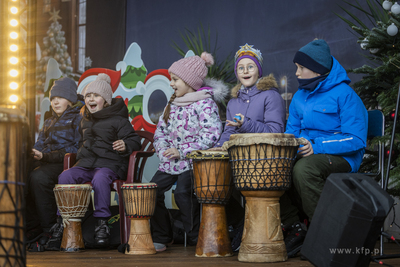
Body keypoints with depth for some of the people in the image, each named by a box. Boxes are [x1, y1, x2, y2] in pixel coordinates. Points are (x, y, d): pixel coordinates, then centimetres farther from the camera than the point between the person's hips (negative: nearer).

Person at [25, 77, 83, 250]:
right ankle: (32, 228, -22)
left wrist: (47, 156, -16)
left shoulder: (78, 119, 4)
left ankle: (49, 228, -26)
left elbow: (77, 149, -9)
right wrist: (33, 153, -3)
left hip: (65, 164, -7)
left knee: (38, 177, -35)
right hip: (45, 163, 7)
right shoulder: (49, 122, 30)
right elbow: (39, 145, 22)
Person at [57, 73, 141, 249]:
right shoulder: (85, 120, 24)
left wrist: (126, 145, -24)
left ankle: (102, 223, -35)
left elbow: (134, 140, -3)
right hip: (85, 164, 6)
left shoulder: (117, 120, 3)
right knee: (65, 177, -24)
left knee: (100, 179, -40)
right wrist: (81, 155, 24)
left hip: (110, 164, -6)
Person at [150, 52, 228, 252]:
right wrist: (164, 150, -3)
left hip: (193, 162, -7)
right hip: (170, 162, 7)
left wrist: (183, 152, -19)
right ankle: (161, 237, 7)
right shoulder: (173, 104, 16)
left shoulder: (205, 103, -8)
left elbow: (211, 135, -17)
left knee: (183, 192, -25)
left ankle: (196, 237, -7)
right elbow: (160, 131, 19)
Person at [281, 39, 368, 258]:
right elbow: (291, 132, 19)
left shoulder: (344, 94, -9)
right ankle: (294, 228, -9)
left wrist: (317, 146, -25)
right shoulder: (299, 96, 15)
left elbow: (356, 140, -15)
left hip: (341, 158, -7)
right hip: (306, 155, 7)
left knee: (303, 169, -36)